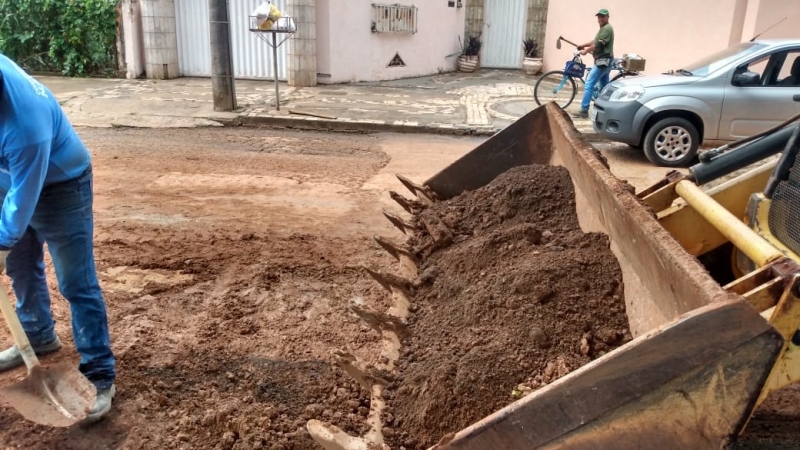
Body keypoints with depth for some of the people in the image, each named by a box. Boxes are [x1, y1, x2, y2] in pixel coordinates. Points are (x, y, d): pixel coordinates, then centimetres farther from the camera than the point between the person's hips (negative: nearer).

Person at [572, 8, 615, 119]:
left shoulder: (607, 28, -14)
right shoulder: (603, 28, 19)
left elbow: (598, 45, -19)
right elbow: (595, 41, 23)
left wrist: (586, 50, -8)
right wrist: (583, 45, 11)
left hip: (603, 61, -11)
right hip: (603, 61, 11)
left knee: (589, 84, -14)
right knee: (605, 87, 13)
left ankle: (584, 111, -16)